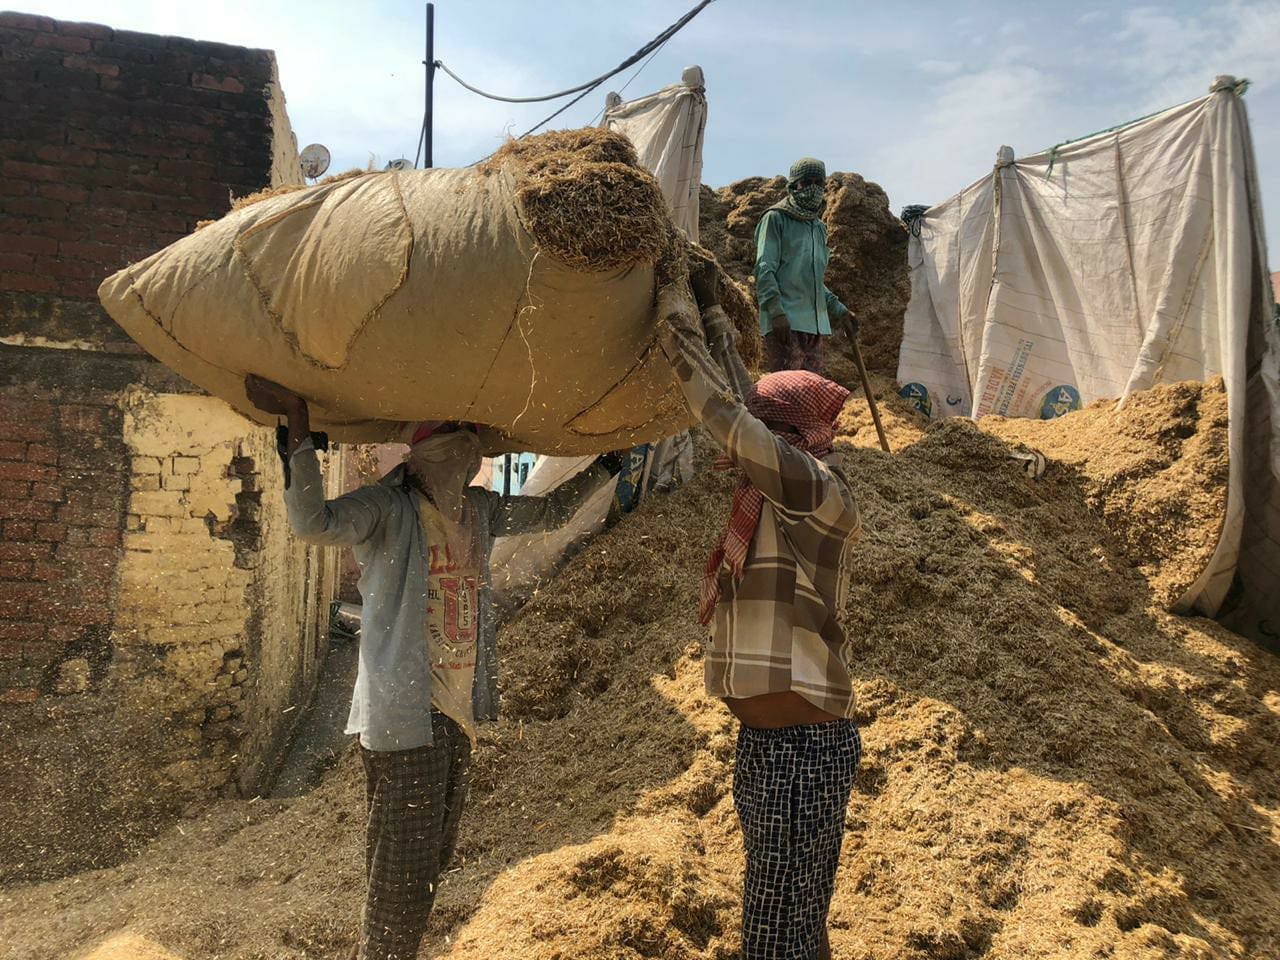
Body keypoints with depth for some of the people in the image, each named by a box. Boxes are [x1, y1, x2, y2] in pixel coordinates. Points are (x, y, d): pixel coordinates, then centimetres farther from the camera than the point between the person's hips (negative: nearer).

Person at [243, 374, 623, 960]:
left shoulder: (479, 510, 8)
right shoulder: (389, 507, -13)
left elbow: (552, 512, 23)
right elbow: (314, 522, -31)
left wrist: (606, 465, 21)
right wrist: (299, 430, -34)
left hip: (457, 710, 8)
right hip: (404, 711, -7)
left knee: (432, 859, 19)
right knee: (401, 870, -4)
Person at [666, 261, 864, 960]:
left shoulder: (819, 488, -14)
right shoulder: (777, 496, 9)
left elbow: (727, 415, -23)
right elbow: (742, 397, 17)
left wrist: (668, 326, -14)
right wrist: (708, 309, 21)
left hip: (802, 745, -9)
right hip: (770, 741, 9)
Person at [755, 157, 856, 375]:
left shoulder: (819, 227, 24)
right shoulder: (776, 218, 1)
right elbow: (764, 270, -9)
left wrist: (839, 310, 24)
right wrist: (776, 312, -20)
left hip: (815, 324, 8)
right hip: (785, 324, -8)